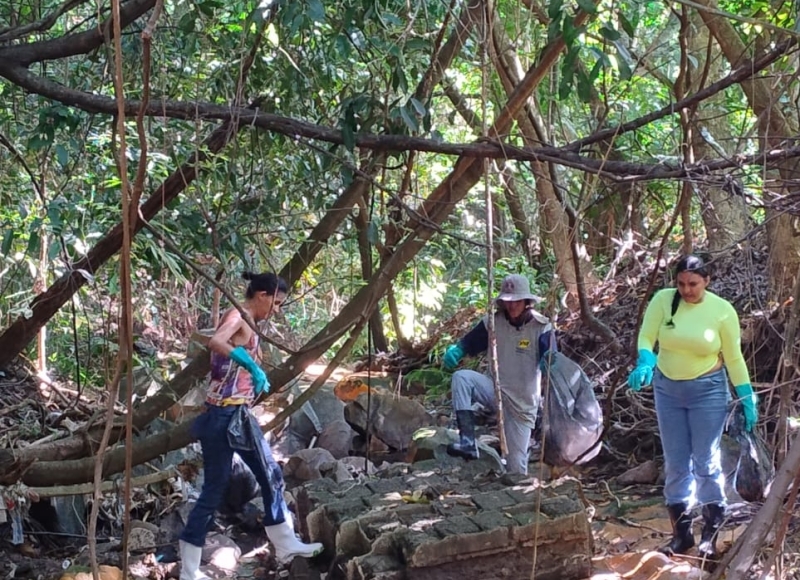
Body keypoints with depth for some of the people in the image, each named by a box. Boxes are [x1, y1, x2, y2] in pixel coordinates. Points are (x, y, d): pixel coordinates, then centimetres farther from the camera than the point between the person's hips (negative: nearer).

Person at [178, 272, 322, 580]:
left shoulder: (247, 325, 15)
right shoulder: (236, 317, -13)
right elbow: (215, 342, -34)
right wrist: (252, 366, -37)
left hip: (241, 415, 10)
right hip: (222, 416, -10)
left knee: (271, 475, 17)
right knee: (214, 489, -3)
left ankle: (285, 544, 31)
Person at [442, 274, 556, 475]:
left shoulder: (541, 327, -15)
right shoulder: (494, 322, -5)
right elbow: (468, 343, 3)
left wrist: (549, 365, -50)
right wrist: (454, 351, -20)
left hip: (523, 403, -3)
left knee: (516, 468, -4)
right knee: (461, 378, -26)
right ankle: (468, 442, -29)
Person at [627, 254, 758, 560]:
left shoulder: (722, 310, -9)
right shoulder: (663, 300, -7)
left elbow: (733, 358, -2)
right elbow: (646, 337, -8)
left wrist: (747, 399, -2)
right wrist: (645, 362, -30)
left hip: (707, 390, -3)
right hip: (667, 389, 3)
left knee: (706, 462, -3)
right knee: (675, 463, 8)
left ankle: (711, 532, 10)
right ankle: (681, 532, 17)